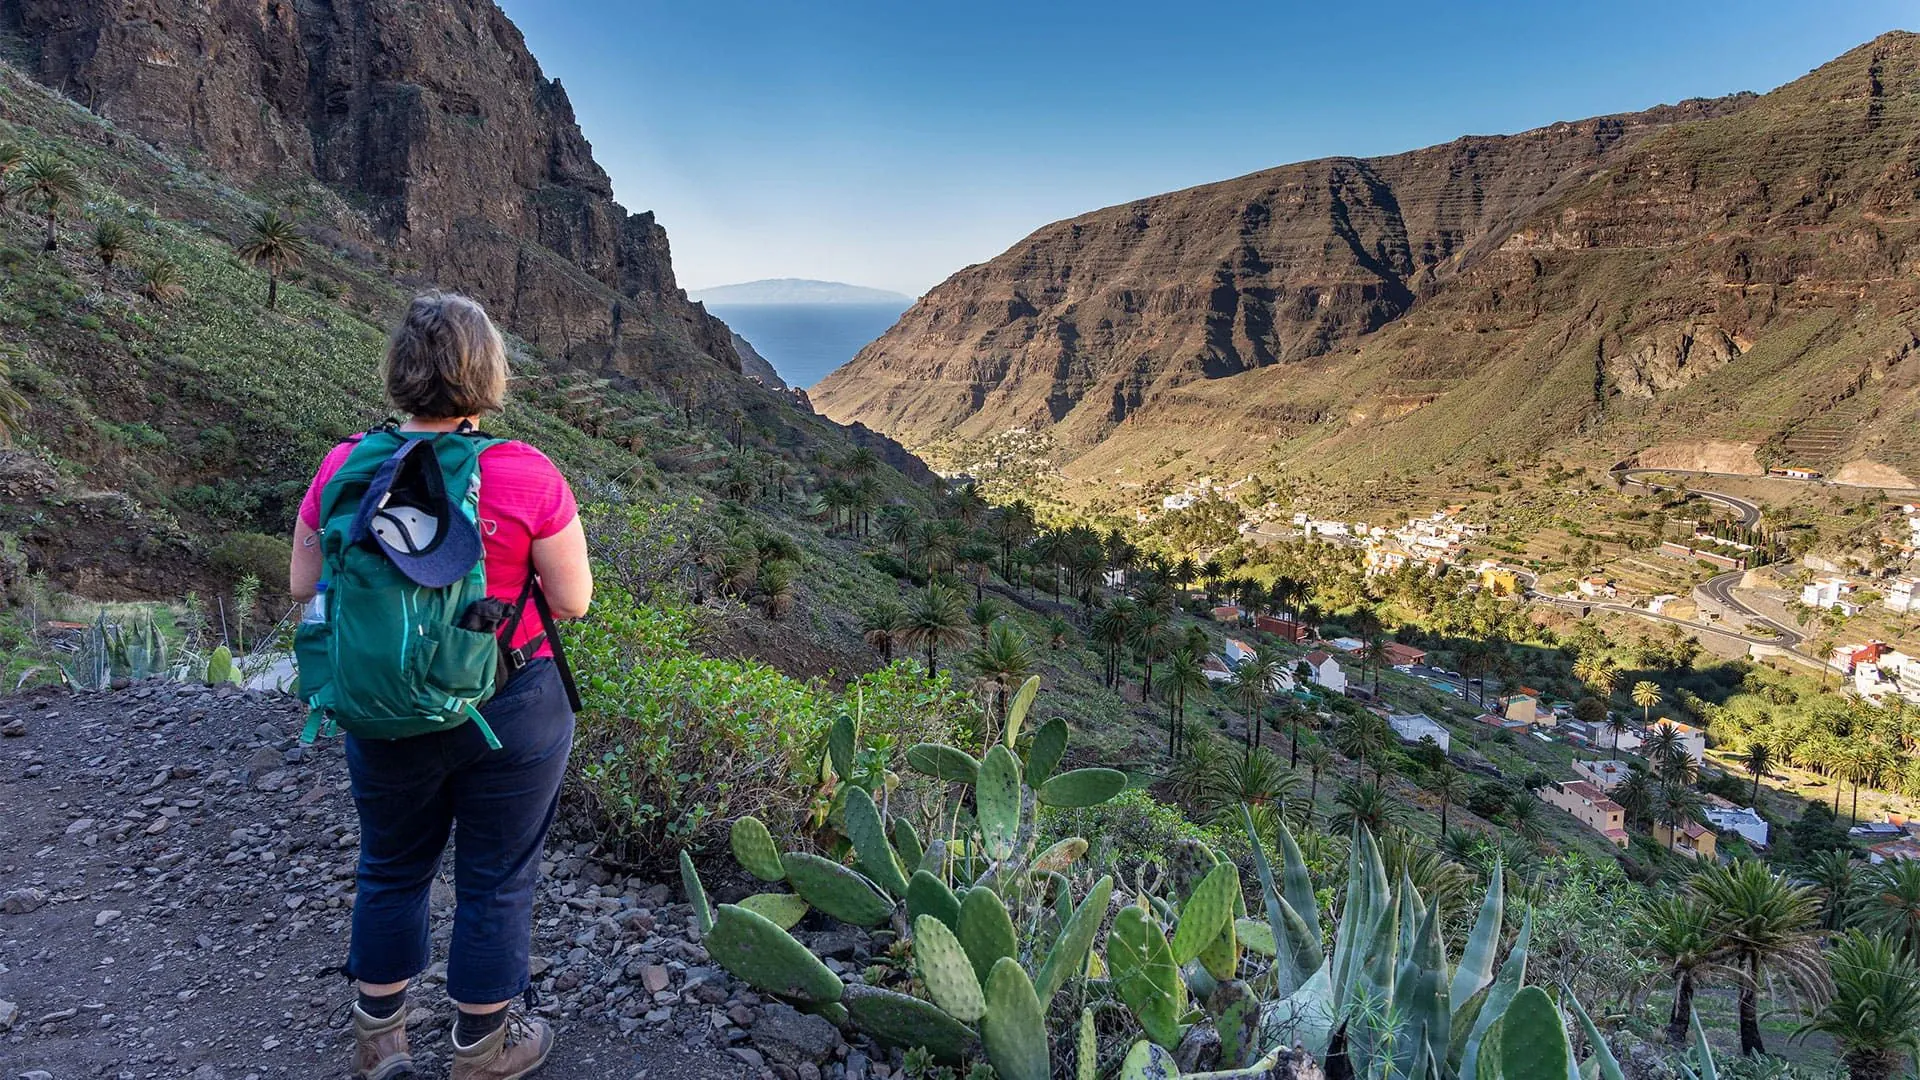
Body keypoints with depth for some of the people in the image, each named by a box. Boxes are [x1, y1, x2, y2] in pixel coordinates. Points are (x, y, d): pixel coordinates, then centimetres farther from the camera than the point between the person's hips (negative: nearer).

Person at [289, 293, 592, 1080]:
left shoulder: (344, 468, -9)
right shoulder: (526, 476, -19)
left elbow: (304, 584, 2)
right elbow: (573, 602, -13)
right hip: (511, 712, -3)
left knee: (392, 872, 24)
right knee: (496, 881, 15)